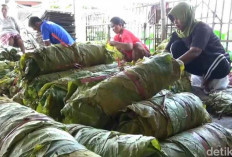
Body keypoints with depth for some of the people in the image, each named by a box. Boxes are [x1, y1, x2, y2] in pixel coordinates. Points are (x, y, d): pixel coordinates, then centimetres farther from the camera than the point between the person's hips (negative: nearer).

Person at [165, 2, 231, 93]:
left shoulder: (201, 28, -24)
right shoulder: (179, 33, -4)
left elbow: (194, 52, -38)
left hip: (218, 62, -4)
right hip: (200, 63, 5)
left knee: (220, 64, -40)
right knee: (176, 46, -15)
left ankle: (209, 79, -7)